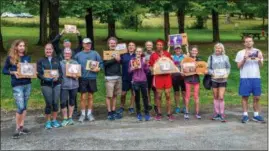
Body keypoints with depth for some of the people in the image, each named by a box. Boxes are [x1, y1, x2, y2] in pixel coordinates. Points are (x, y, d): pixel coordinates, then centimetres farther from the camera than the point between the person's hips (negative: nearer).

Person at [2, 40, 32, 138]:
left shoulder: (27, 57, 9)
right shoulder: (10, 58, -3)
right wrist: (12, 72, -17)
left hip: (27, 84, 5)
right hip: (17, 85, -5)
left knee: (24, 106, 9)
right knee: (20, 107, -10)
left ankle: (21, 127, 18)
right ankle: (17, 129, 3)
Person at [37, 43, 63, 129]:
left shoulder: (56, 60, 11)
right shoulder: (41, 61, 4)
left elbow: (61, 72, 7)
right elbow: (39, 74, -3)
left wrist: (57, 77, -13)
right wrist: (45, 78, -19)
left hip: (56, 84, 2)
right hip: (46, 84, -2)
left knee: (55, 102, 3)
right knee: (49, 103, -3)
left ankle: (54, 120, 19)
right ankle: (48, 122, 12)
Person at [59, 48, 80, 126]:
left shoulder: (75, 63, 12)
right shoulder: (60, 63, 6)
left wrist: (75, 76, -7)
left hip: (74, 85, 3)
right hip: (64, 85, -2)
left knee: (72, 101, 10)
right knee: (63, 102, -7)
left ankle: (70, 118, 23)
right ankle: (65, 119, 5)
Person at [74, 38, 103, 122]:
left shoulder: (95, 54, 2)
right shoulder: (78, 55, 1)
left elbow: (101, 63, 4)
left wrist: (98, 68, -13)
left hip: (92, 78, 1)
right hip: (82, 78, -1)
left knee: (90, 96, 10)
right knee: (83, 97, 0)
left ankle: (89, 113, 21)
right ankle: (83, 114, 13)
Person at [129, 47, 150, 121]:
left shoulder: (144, 60, 6)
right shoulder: (132, 60, 4)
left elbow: (147, 70, 4)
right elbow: (129, 71, 6)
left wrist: (145, 64, -10)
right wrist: (133, 68, -12)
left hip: (143, 81, 1)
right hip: (135, 81, 0)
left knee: (145, 97, -1)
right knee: (137, 97, 4)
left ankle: (147, 113, 6)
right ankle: (138, 114, 12)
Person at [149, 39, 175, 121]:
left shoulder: (167, 54, 6)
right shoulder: (153, 55, 3)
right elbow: (151, 67, 5)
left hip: (167, 76, 1)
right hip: (158, 77, -1)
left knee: (168, 95, 2)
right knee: (159, 95, 4)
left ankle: (169, 113, 9)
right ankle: (159, 113, 14)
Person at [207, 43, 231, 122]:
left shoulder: (225, 57, 9)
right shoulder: (211, 57, 6)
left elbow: (228, 67, 10)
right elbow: (208, 68, 3)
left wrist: (226, 74, -8)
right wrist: (212, 73, -15)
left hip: (223, 79, -1)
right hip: (214, 79, 1)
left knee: (221, 97, -8)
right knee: (215, 97, 8)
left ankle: (221, 115, -3)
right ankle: (216, 113, 18)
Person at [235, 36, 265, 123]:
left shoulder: (258, 51, 10)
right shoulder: (240, 53, 3)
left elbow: (261, 65, 11)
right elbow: (239, 66, -1)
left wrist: (260, 59, -9)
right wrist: (244, 59, -16)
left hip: (256, 77, 2)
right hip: (245, 78, -2)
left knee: (256, 97, 5)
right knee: (245, 97, 1)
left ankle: (256, 115, 15)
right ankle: (245, 115, 8)